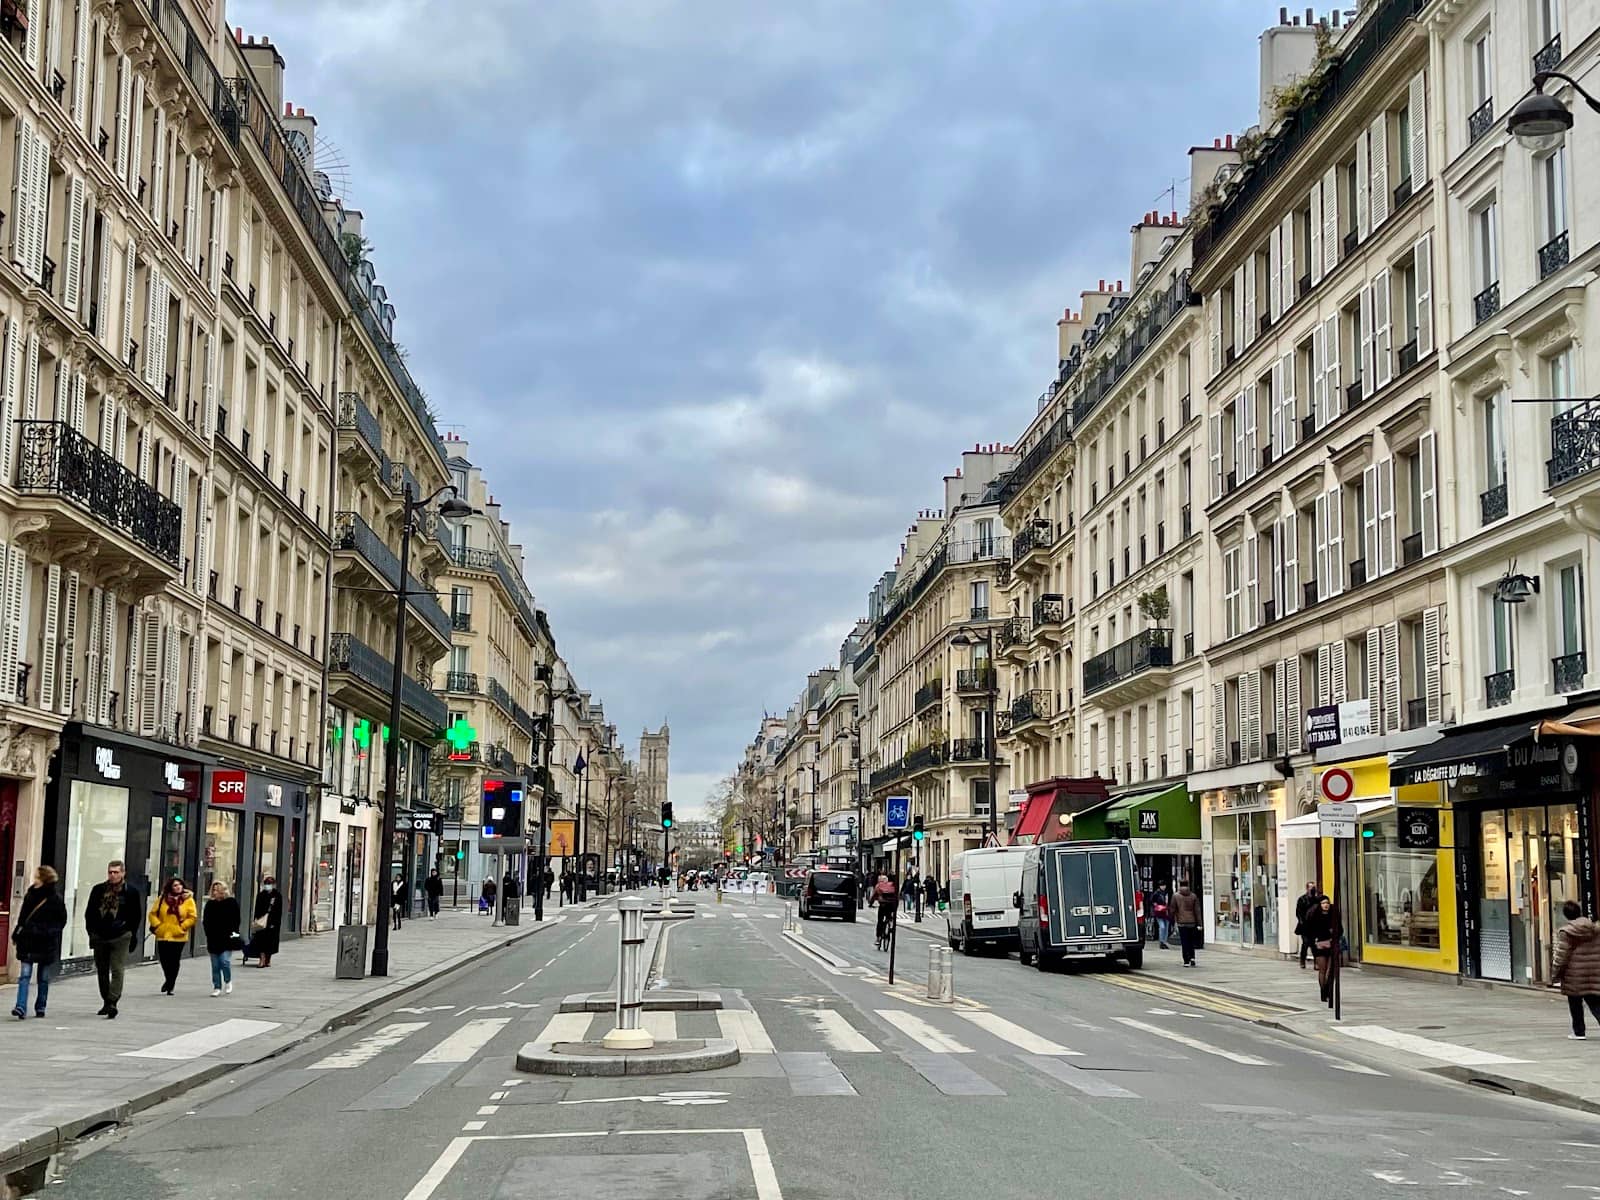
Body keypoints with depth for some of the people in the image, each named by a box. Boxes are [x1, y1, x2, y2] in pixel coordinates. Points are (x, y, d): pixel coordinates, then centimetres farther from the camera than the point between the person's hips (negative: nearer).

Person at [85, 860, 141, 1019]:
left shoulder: (131, 891, 0)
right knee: (102, 971, 11)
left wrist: (132, 936, 1)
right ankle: (106, 1002, 23)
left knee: (117, 970, -12)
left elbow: (136, 916, 4)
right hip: (100, 936, 4)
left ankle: (112, 1002, -17)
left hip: (120, 937, -4)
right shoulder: (98, 890, 7)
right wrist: (91, 932, 4)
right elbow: (89, 913, 12)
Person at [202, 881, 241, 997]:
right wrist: (208, 934, -1)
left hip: (227, 938, -3)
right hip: (213, 939, 3)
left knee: (224, 961, -12)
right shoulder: (210, 904, 9)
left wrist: (233, 933, -7)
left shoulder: (231, 902, 1)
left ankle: (228, 981, 13)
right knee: (215, 965, 6)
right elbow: (205, 921, 11)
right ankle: (217, 987, 15)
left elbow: (236, 920, 3)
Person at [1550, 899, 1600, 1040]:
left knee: (1575, 1004, 11)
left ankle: (1579, 1032, 17)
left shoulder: (1565, 932, -11)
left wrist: (1555, 976, -2)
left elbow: (1561, 957, -11)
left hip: (1574, 976, -3)